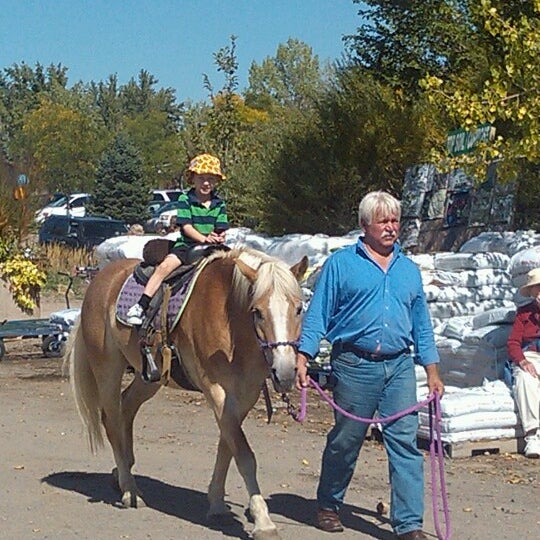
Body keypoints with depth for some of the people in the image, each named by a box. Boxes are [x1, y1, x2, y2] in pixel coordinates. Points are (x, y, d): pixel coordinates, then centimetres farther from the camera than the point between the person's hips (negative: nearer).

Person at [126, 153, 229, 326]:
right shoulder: (185, 199, 1)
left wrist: (219, 238, -20)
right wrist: (204, 239, -23)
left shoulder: (219, 203, 9)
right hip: (186, 245, -3)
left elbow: (222, 230, 5)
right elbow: (186, 227, -9)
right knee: (165, 266, -24)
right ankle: (141, 305, -23)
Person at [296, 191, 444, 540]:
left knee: (405, 442, -3)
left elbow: (422, 324, 18)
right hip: (355, 365, -3)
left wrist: (433, 370, 12)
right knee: (345, 441, 8)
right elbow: (318, 314, 0)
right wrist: (303, 358, -9)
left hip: (400, 367, 3)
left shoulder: (410, 270, 14)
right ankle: (329, 505, 29)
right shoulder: (341, 264, 2)